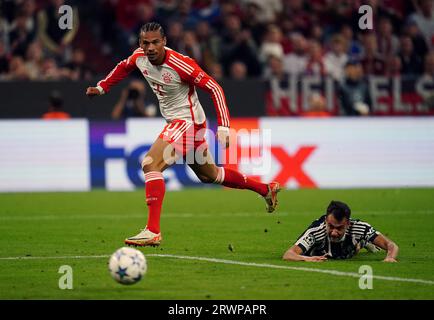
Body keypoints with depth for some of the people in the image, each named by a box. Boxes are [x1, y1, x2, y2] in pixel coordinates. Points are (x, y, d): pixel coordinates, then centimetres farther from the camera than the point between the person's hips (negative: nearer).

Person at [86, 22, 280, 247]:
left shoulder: (180, 64, -25)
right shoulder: (139, 57, -5)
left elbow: (214, 89, -21)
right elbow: (124, 67, 20)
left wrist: (223, 127, -26)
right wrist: (101, 87, 18)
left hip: (188, 121, -9)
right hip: (174, 121, 9)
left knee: (150, 164, -23)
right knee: (209, 175, 23)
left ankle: (153, 231, -26)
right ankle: (265, 189, 41)